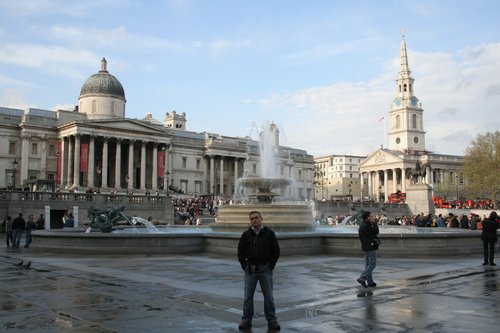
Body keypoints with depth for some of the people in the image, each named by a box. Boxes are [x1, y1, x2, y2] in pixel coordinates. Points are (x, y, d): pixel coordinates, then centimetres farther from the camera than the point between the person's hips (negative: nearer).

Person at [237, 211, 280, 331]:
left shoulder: (269, 233, -2)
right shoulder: (246, 234, 2)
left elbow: (276, 251, 1)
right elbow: (240, 251, 8)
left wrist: (271, 265, -4)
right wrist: (244, 265, 0)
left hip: (265, 270, -1)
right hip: (250, 270, 1)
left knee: (269, 297, 4)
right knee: (248, 297, 6)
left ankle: (272, 320, 12)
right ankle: (246, 320, 15)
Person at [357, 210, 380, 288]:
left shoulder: (362, 225, 12)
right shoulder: (367, 226, -19)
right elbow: (376, 231, -11)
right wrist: (374, 223, -6)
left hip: (366, 247, 10)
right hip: (371, 247, -10)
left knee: (368, 264, 12)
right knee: (372, 264, -6)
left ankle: (370, 282, 17)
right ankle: (362, 278, -14)